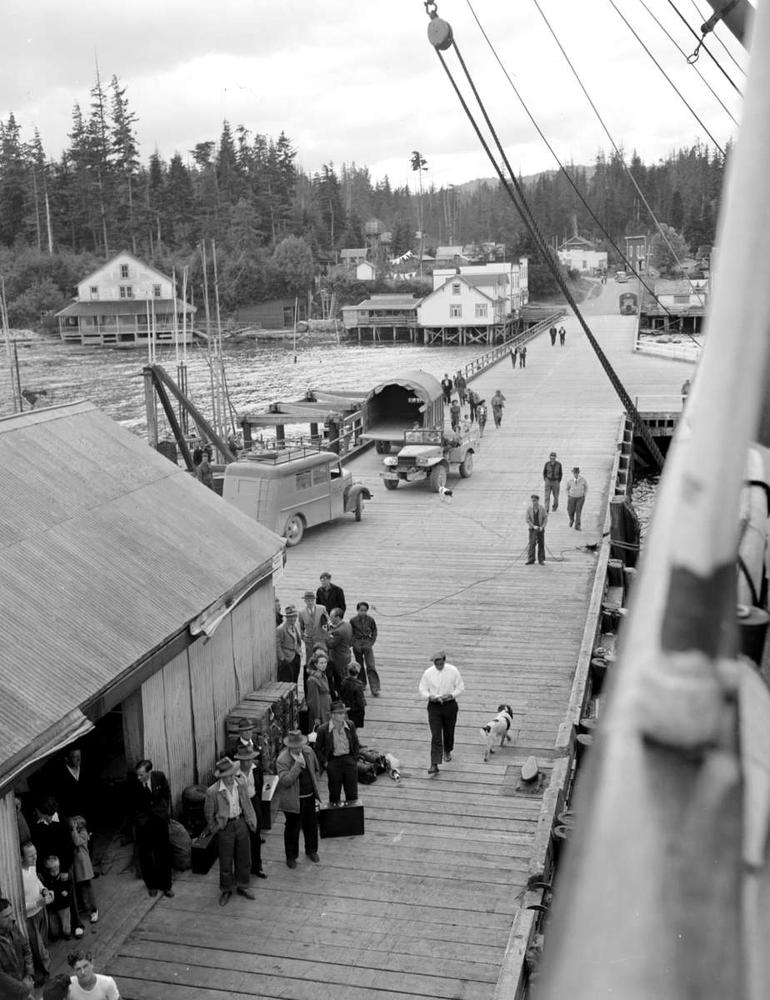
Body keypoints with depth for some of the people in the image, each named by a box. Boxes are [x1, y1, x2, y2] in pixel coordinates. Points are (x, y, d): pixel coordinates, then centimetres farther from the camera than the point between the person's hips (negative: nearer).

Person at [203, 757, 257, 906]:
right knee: (226, 861, 9)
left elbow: (247, 805, 4)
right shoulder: (212, 791, -21)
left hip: (241, 823, 4)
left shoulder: (241, 785, -10)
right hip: (225, 827, -3)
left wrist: (251, 821, 2)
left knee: (244, 858, 16)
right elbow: (209, 813, -5)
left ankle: (242, 886, 37)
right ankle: (225, 890, 31)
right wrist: (214, 828, 3)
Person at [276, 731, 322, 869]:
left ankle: (311, 851, 41)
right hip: (293, 800, -5)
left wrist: (314, 786, 13)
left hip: (309, 796, 5)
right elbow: (285, 781, -32)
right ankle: (291, 857, 28)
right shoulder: (282, 760, -23)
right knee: (292, 828, 8)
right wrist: (297, 765, -38)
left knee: (311, 825, 19)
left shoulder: (308, 751, -5)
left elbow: (315, 769, 12)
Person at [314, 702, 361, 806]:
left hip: (348, 758, 2)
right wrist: (325, 762, -5)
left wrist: (355, 758, 4)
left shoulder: (350, 726, -6)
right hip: (333, 762, -2)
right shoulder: (323, 730, -15)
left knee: (352, 794, 12)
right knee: (334, 792, 10)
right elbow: (318, 749, -2)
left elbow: (356, 743, 9)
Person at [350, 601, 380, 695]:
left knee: (371, 666, -9)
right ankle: (362, 684, 30)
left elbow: (374, 632, 5)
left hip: (367, 645, -1)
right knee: (359, 666, 12)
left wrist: (370, 643, -5)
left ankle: (375, 689, -12)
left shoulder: (370, 620, -3)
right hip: (357, 645, 1)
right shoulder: (353, 620, -5)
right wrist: (355, 644, -9)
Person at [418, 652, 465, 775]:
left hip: (450, 705, 1)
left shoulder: (453, 671, -6)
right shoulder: (428, 673, -5)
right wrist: (430, 696, -19)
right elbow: (422, 690, 1)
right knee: (435, 736, -8)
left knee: (449, 731, 16)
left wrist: (451, 695, -18)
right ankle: (434, 765, -11)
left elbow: (460, 688, 0)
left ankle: (447, 752, 47)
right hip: (434, 706, -1)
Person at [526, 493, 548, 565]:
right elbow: (527, 519, -2)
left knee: (541, 544, 5)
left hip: (540, 529, 0)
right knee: (532, 543, -4)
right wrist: (533, 526, -13)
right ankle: (531, 559, 3)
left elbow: (545, 518, -2)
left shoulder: (542, 508, -4)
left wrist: (542, 527, -13)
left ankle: (541, 560, 14)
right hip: (532, 529, 0)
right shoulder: (529, 509, -3)